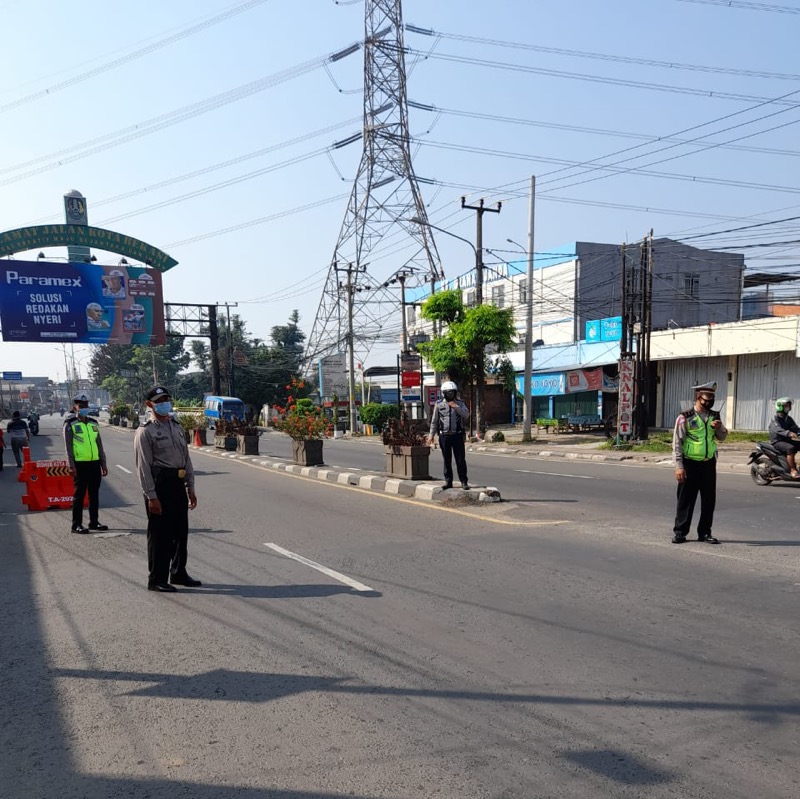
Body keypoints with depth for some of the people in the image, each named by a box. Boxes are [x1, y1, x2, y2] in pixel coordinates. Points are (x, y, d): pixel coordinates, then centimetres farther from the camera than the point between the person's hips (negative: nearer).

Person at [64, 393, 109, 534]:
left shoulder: (93, 423, 14)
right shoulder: (70, 424, -2)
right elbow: (68, 446, -7)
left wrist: (103, 464, 14)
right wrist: (71, 465, -14)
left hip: (95, 463, 6)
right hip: (80, 464, -5)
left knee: (94, 494, 10)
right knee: (79, 494, -1)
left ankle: (94, 522, 19)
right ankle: (77, 524, 7)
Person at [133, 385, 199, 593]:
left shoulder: (176, 427, 15)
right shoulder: (145, 432, -7)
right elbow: (143, 466, -12)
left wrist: (190, 488, 14)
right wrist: (151, 496, -17)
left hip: (178, 484, 8)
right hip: (159, 484, -7)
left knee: (181, 531, 15)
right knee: (160, 534, -1)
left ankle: (178, 573, 29)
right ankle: (156, 579, 10)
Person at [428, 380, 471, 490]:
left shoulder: (460, 403, 6)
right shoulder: (439, 404, 5)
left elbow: (466, 415, -9)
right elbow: (434, 421, 10)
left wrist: (456, 407, -17)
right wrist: (431, 434, 7)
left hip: (457, 435, -1)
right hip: (444, 436, 1)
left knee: (460, 459, -1)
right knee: (447, 460, 7)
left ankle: (464, 482, 6)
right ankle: (448, 481, 15)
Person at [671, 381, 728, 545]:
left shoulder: (714, 417, 9)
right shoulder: (685, 417, -7)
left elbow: (722, 437, 17)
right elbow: (677, 443, -8)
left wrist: (720, 428, -6)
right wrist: (679, 466, -13)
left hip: (709, 464, 5)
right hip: (690, 464, -5)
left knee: (709, 500, 8)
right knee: (686, 500, 1)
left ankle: (705, 532, 19)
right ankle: (679, 532, 11)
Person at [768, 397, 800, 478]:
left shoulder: (788, 419, 15)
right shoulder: (775, 418, -10)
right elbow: (778, 429, -28)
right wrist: (789, 433, -46)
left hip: (787, 440, 8)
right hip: (777, 441, -8)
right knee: (790, 448, -33)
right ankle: (793, 470, -30)